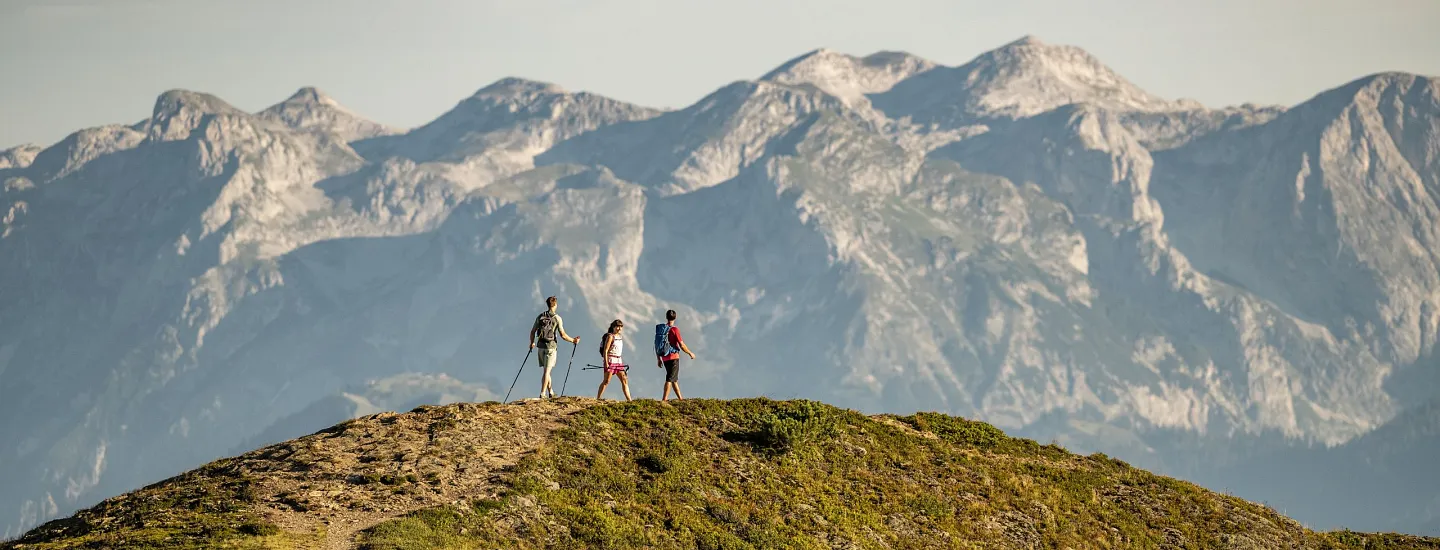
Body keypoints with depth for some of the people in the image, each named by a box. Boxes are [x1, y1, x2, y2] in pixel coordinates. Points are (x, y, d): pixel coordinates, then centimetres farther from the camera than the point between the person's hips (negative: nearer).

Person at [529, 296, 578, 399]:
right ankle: (542, 394, -10)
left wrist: (532, 343, 26)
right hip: (551, 346, -4)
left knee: (546, 370, 16)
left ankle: (550, 392, 25)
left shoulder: (540, 316, 4)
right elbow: (563, 335, -10)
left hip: (541, 346, 4)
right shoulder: (557, 318, -8)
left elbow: (532, 332, 9)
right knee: (547, 371, -4)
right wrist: (573, 340, 6)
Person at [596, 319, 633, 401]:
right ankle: (598, 398, -6)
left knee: (624, 380, 2)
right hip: (610, 360, -8)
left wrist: (622, 362, 18)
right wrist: (606, 362, -20)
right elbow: (605, 350, -13)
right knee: (606, 381, -9)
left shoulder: (620, 337, 15)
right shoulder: (610, 336, -8)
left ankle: (629, 400, 1)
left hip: (618, 361, 8)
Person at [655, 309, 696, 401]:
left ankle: (680, 398, 24)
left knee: (674, 379, 16)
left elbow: (656, 345, 10)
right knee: (670, 379, -6)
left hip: (664, 358, 7)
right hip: (673, 357, -6)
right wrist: (690, 353, 3)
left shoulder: (660, 329, 7)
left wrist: (658, 359, 18)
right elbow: (682, 345, -13)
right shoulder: (674, 329, -12)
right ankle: (664, 400, -13)